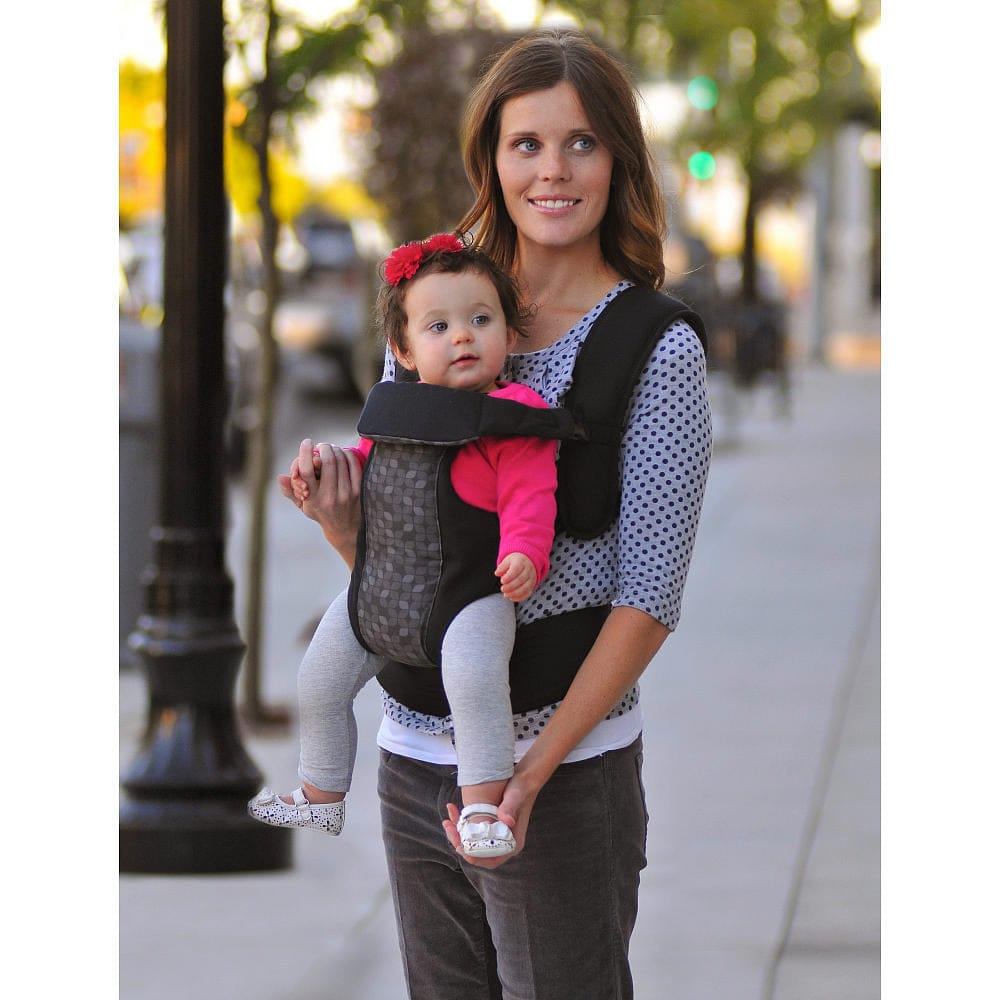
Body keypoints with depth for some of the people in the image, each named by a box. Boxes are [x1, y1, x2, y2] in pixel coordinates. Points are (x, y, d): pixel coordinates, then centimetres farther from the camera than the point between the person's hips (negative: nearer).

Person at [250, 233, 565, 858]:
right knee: (319, 681, 17)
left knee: (474, 675, -35)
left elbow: (528, 498, -19)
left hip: (467, 597, -8)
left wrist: (523, 553, -35)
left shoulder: (510, 418, -12)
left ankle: (484, 802, -26)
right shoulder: (399, 410, 10)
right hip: (379, 594, 8)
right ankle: (322, 795, 38)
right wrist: (329, 467, 17)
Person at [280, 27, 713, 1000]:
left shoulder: (656, 352, -8)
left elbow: (649, 600, -12)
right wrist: (338, 520, -8)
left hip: (565, 770, -5)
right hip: (413, 759, 5)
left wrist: (531, 773, -20)